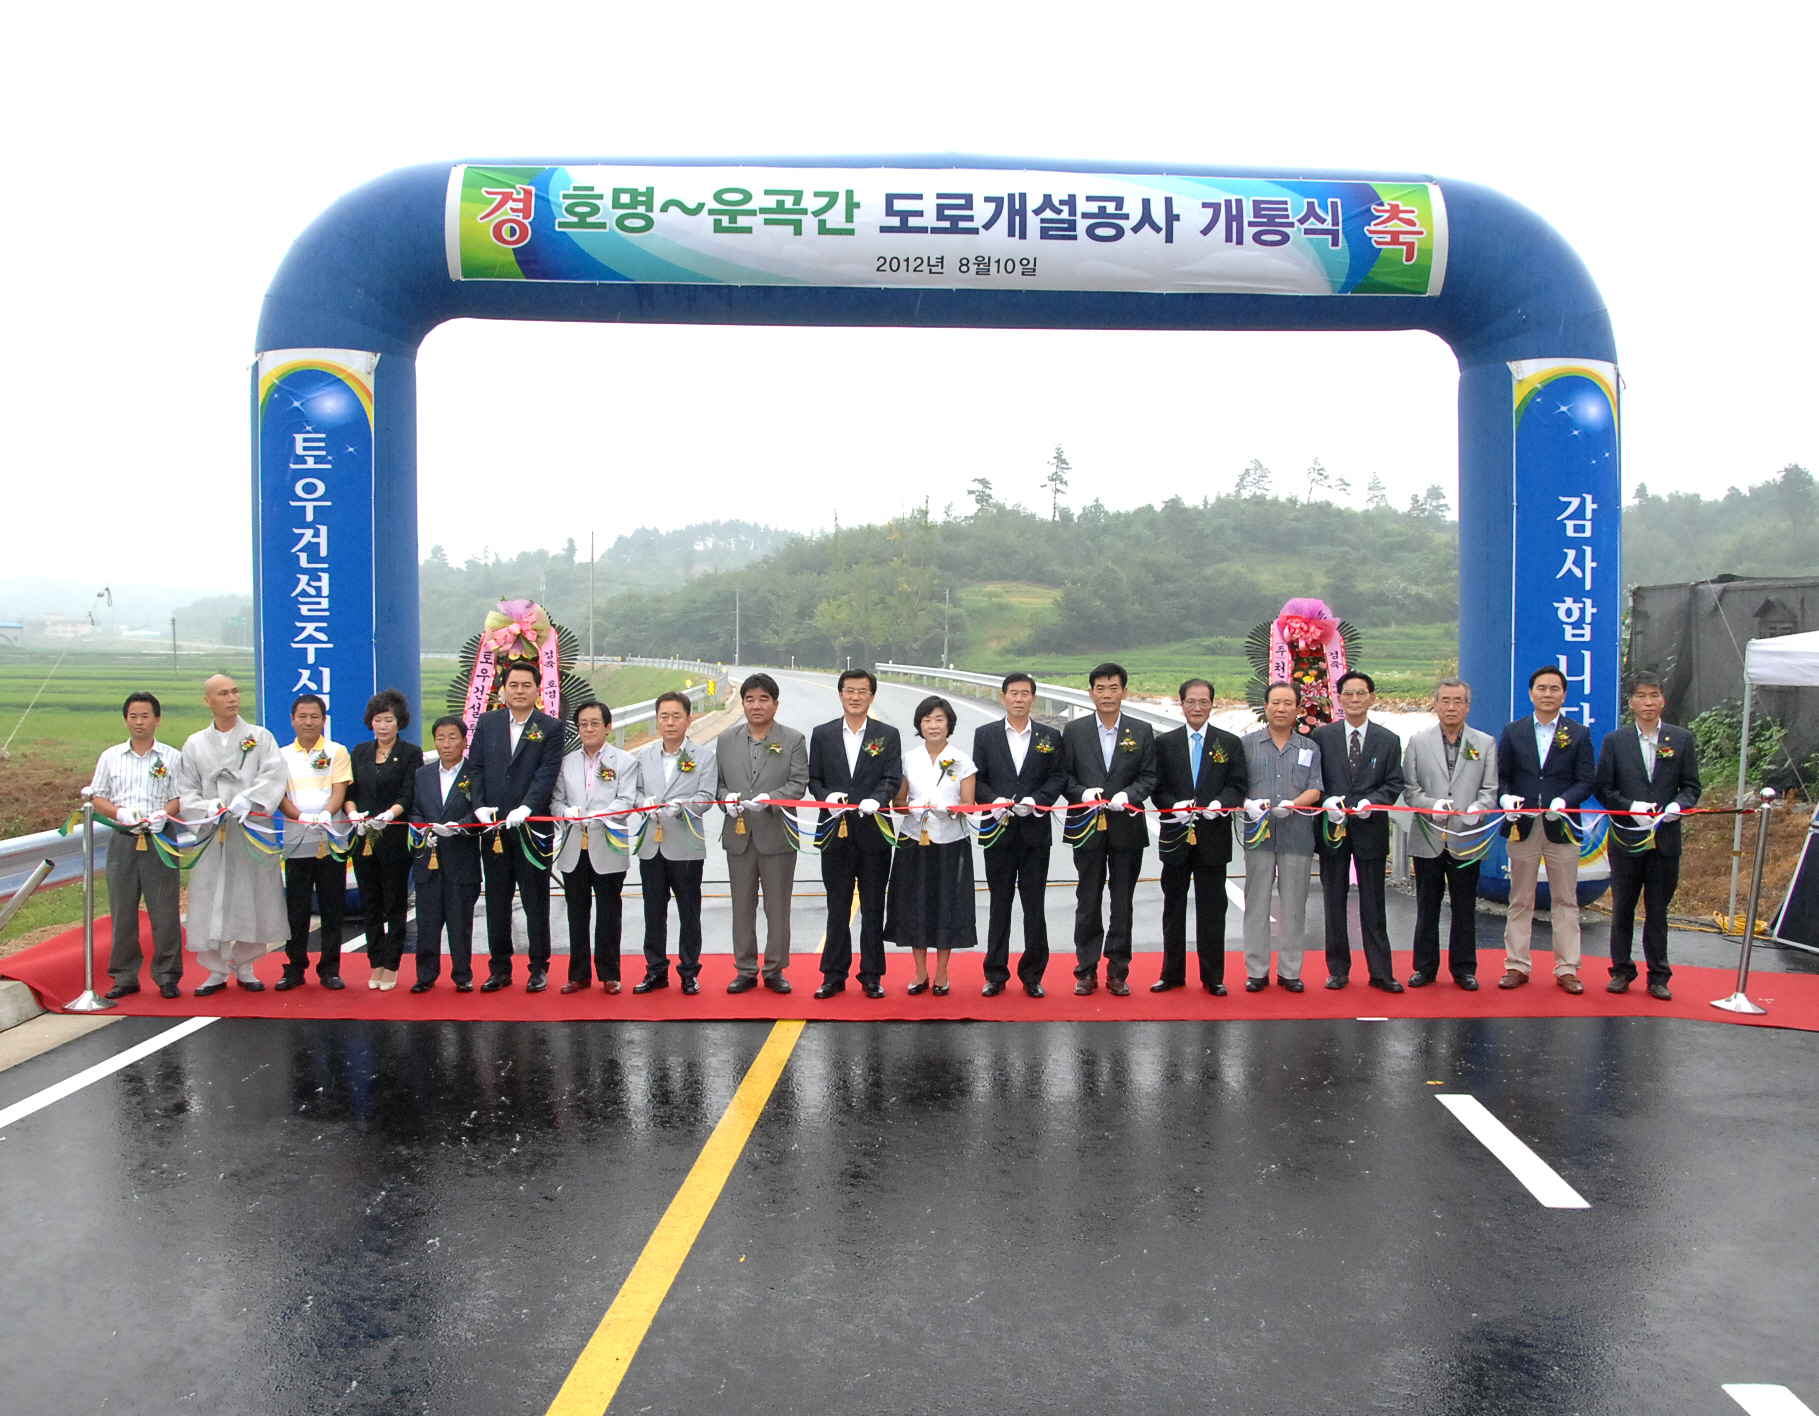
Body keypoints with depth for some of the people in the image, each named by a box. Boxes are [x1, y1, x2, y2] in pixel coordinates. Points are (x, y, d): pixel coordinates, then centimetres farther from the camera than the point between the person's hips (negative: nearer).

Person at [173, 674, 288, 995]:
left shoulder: (260, 737, 6)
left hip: (253, 833, -1)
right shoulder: (194, 744, 10)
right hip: (211, 835, 1)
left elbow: (274, 776, -8)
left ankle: (245, 967, 18)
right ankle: (216, 971, 12)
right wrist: (209, 807, -13)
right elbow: (186, 791, 6)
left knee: (253, 899, 3)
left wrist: (247, 800, -24)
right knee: (210, 902, -1)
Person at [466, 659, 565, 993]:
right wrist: (480, 806, -8)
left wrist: (526, 808, -22)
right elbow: (475, 767, 6)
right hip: (493, 827, 3)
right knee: (496, 901, 10)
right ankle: (499, 969, 20)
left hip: (532, 827, -3)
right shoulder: (487, 723, 10)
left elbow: (547, 773, -9)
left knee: (535, 901, 4)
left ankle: (539, 968, 14)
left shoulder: (550, 728, 0)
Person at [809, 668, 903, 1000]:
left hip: (874, 832, -1)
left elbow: (893, 779, -3)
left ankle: (872, 975, 17)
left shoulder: (888, 735, 4)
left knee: (873, 908, 7)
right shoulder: (822, 735, 7)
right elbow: (813, 779, 7)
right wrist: (828, 796, -13)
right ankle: (834, 976, 16)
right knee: (837, 909, 8)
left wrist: (875, 800, -22)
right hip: (835, 833, 1)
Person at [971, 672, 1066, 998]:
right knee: (999, 904, 7)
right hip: (999, 830, 0)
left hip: (1035, 830, 0)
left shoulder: (1050, 737, 6)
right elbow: (977, 779, 4)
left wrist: (1035, 801, -14)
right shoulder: (985, 735, 6)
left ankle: (1032, 975, 14)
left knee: (1035, 906, 4)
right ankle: (995, 975, 15)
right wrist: (994, 800, -14)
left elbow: (1059, 778, 2)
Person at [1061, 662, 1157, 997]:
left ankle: (1117, 972, 16)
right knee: (1087, 903, 6)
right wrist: (1082, 794, -15)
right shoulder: (1073, 731, 4)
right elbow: (1064, 775, 3)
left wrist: (1128, 794, -15)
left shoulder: (1142, 732, 5)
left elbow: (1149, 777, 3)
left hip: (1127, 827, 1)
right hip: (1088, 828, 0)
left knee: (1123, 903, 6)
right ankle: (1086, 971, 15)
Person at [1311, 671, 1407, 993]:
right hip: (1332, 827, 0)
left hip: (1370, 829, 0)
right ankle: (1338, 970, 16)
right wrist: (1326, 801, -16)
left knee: (1373, 906, 4)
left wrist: (1371, 802, -15)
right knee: (1334, 903, 7)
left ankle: (1381, 972, 10)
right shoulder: (1322, 736, 4)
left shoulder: (1389, 740, 6)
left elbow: (1394, 784, 3)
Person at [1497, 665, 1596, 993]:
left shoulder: (1579, 734, 4)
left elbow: (1585, 781, -1)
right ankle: (1517, 966, 14)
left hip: (1561, 827, -1)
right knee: (1520, 901, 7)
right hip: (1522, 826, 1)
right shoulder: (1513, 732, 7)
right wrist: (1505, 798, -14)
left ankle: (1567, 969, 11)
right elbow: (1501, 776, 7)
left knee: (1566, 901, 4)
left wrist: (1563, 801, -20)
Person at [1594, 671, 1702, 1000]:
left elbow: (1692, 787, 5)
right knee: (1622, 908, 8)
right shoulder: (1614, 741, 3)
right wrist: (1631, 807, -15)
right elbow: (1603, 788, 1)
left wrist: (1677, 805, -16)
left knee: (1658, 910, 7)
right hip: (1625, 838, 0)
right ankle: (1622, 970, 20)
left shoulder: (1682, 739, 5)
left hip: (1665, 840, 0)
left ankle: (1658, 976, 16)